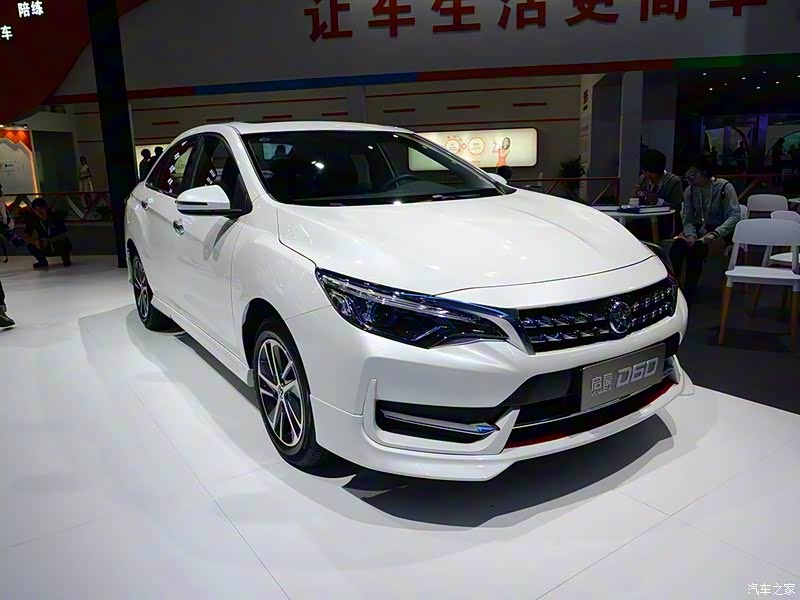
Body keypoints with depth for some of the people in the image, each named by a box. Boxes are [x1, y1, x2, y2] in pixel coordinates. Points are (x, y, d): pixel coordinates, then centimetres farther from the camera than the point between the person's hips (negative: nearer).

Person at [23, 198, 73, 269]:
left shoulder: (56, 217, -19)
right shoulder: (32, 220, -10)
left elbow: (63, 235, -21)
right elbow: (26, 237, -9)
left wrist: (49, 240, -37)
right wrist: (35, 242, -31)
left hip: (59, 247, -3)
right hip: (45, 249, 3)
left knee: (66, 244, -34)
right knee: (30, 246, -22)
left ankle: (65, 258, 0)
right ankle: (43, 262, 5)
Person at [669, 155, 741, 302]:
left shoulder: (724, 187, -10)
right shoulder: (690, 191, 3)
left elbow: (735, 216, -15)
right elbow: (688, 218, 2)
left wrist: (714, 234, -30)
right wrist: (690, 234, -20)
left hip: (722, 231, -4)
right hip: (699, 228, 4)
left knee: (696, 247, -33)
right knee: (678, 245, -27)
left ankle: (688, 294, -29)